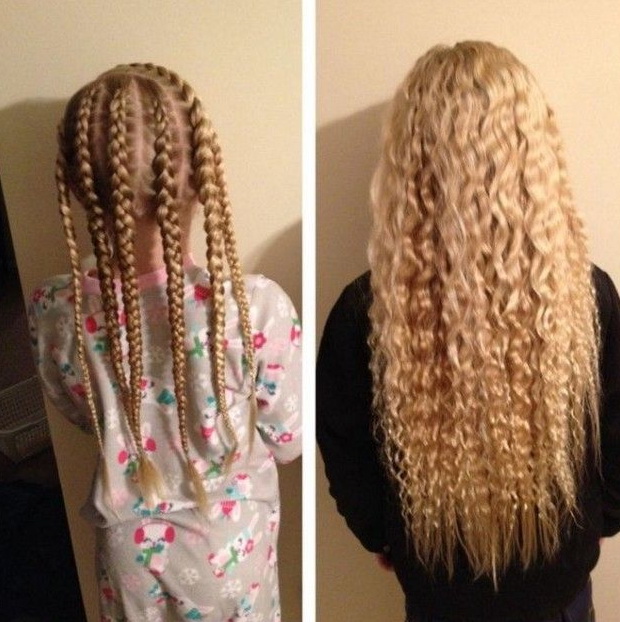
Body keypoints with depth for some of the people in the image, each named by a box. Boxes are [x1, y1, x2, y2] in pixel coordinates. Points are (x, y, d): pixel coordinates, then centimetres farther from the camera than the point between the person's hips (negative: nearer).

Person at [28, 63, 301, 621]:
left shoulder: (55, 311, -22)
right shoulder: (258, 305, -31)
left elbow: (82, 413, -2)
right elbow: (288, 439, -15)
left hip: (129, 541, 2)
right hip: (230, 538, -1)